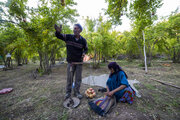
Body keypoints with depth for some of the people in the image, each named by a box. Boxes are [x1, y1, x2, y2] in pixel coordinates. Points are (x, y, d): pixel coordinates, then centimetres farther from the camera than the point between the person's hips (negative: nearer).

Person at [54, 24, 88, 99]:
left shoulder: (83, 40, -2)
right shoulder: (68, 37, -2)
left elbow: (86, 49, 10)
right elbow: (58, 36, 0)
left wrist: (84, 53, -12)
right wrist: (58, 31, -23)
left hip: (79, 62, 1)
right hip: (70, 62, 0)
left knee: (78, 78, 9)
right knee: (69, 78, 10)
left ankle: (76, 92, 30)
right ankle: (68, 92, 31)